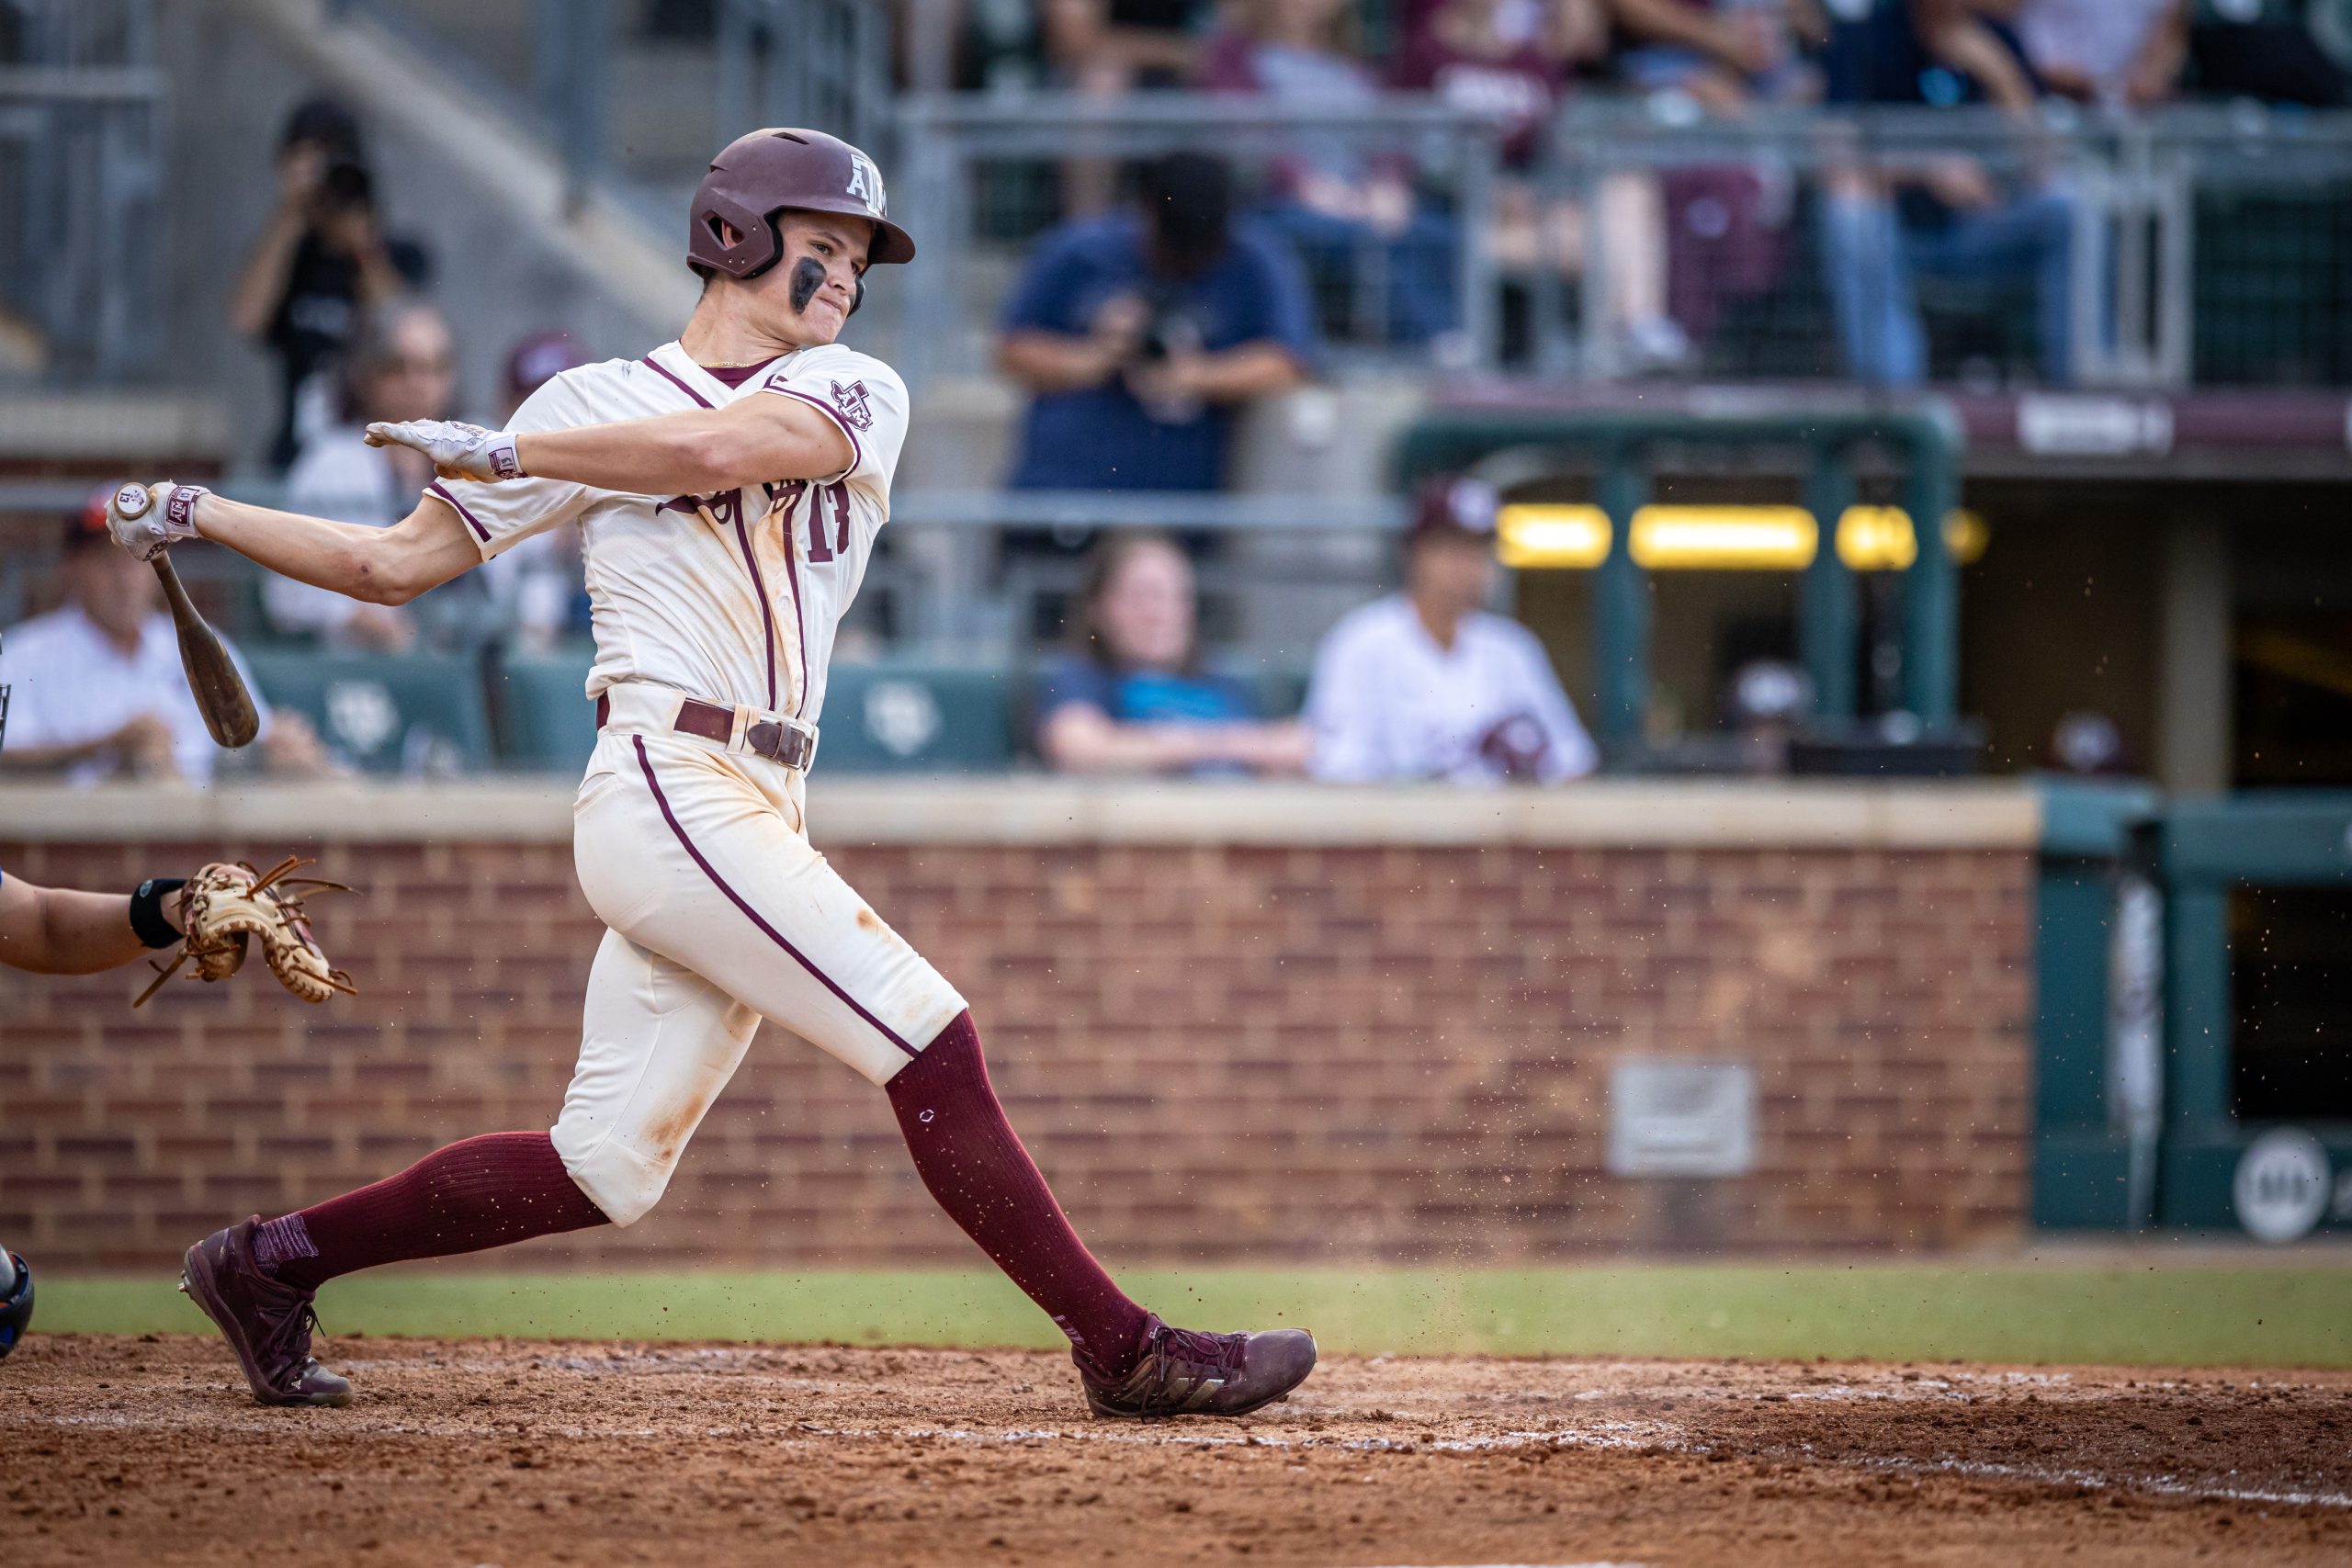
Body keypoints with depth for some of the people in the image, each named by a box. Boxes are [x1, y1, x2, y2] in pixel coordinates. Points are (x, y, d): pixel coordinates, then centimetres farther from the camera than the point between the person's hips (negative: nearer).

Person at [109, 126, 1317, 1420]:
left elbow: (723, 449, -7)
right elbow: (397, 562, 12)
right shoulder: (597, 402, 6)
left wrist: (501, 452, -5)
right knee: (929, 1045, -15)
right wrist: (204, 518, 6)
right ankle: (1124, 1351, -12)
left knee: (607, 1170, 7)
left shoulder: (855, 393, 14)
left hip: (758, 819, 6)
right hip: (669, 790, -6)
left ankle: (271, 1262, 20)